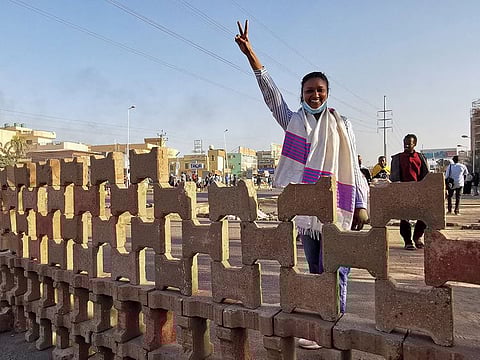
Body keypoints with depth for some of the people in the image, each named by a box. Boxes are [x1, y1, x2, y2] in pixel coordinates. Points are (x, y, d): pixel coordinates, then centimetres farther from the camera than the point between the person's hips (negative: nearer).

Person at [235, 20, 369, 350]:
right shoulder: (293, 121, 10)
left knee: (334, 269, -4)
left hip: (337, 206, -2)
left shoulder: (341, 124, 6)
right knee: (316, 269, 11)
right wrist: (250, 53, -5)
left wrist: (361, 204, -4)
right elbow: (271, 91, 2)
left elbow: (354, 167, 3)